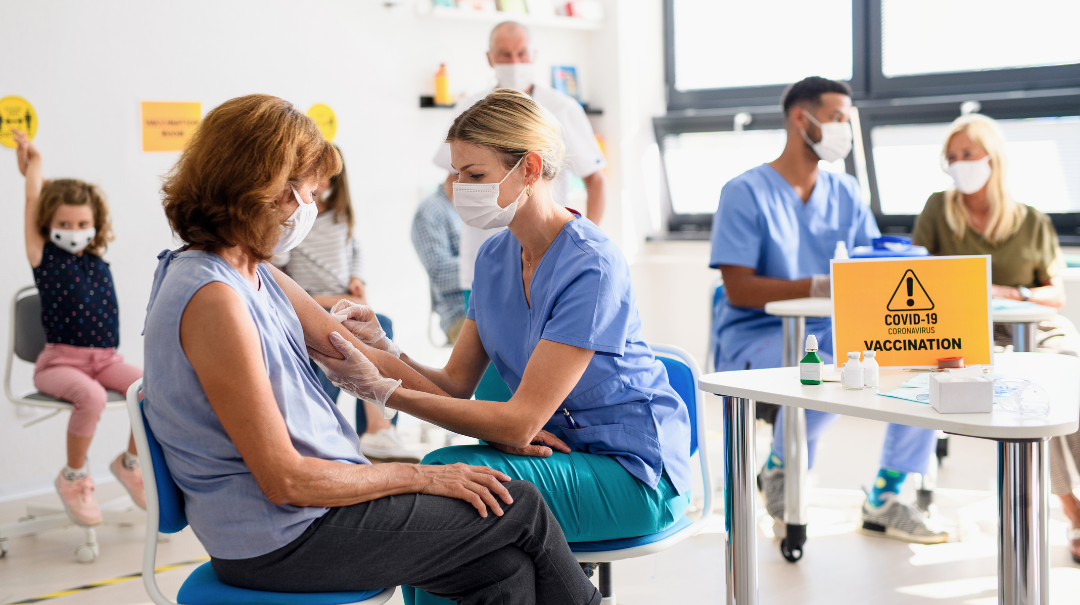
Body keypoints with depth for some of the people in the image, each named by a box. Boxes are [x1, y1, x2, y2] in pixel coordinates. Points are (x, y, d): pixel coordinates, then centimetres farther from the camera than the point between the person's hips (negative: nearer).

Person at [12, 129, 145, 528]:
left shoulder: (98, 262, 10)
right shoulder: (44, 256, 0)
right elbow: (35, 200, -3)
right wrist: (32, 164, 8)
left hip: (105, 358, 5)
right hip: (59, 361, -5)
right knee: (91, 396, -34)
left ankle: (130, 462, 7)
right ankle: (73, 479, -11)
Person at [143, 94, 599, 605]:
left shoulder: (257, 276, 9)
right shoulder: (215, 301, -23)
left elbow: (363, 357, 14)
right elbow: (285, 480, -23)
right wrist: (420, 476, -12)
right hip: (282, 542, -9)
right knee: (520, 505, -1)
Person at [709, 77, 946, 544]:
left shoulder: (846, 193, 12)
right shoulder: (746, 193, -8)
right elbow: (739, 289, -15)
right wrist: (818, 287, -29)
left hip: (829, 331, 7)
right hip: (757, 337, -6)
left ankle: (883, 501, 0)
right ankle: (778, 471, -5)